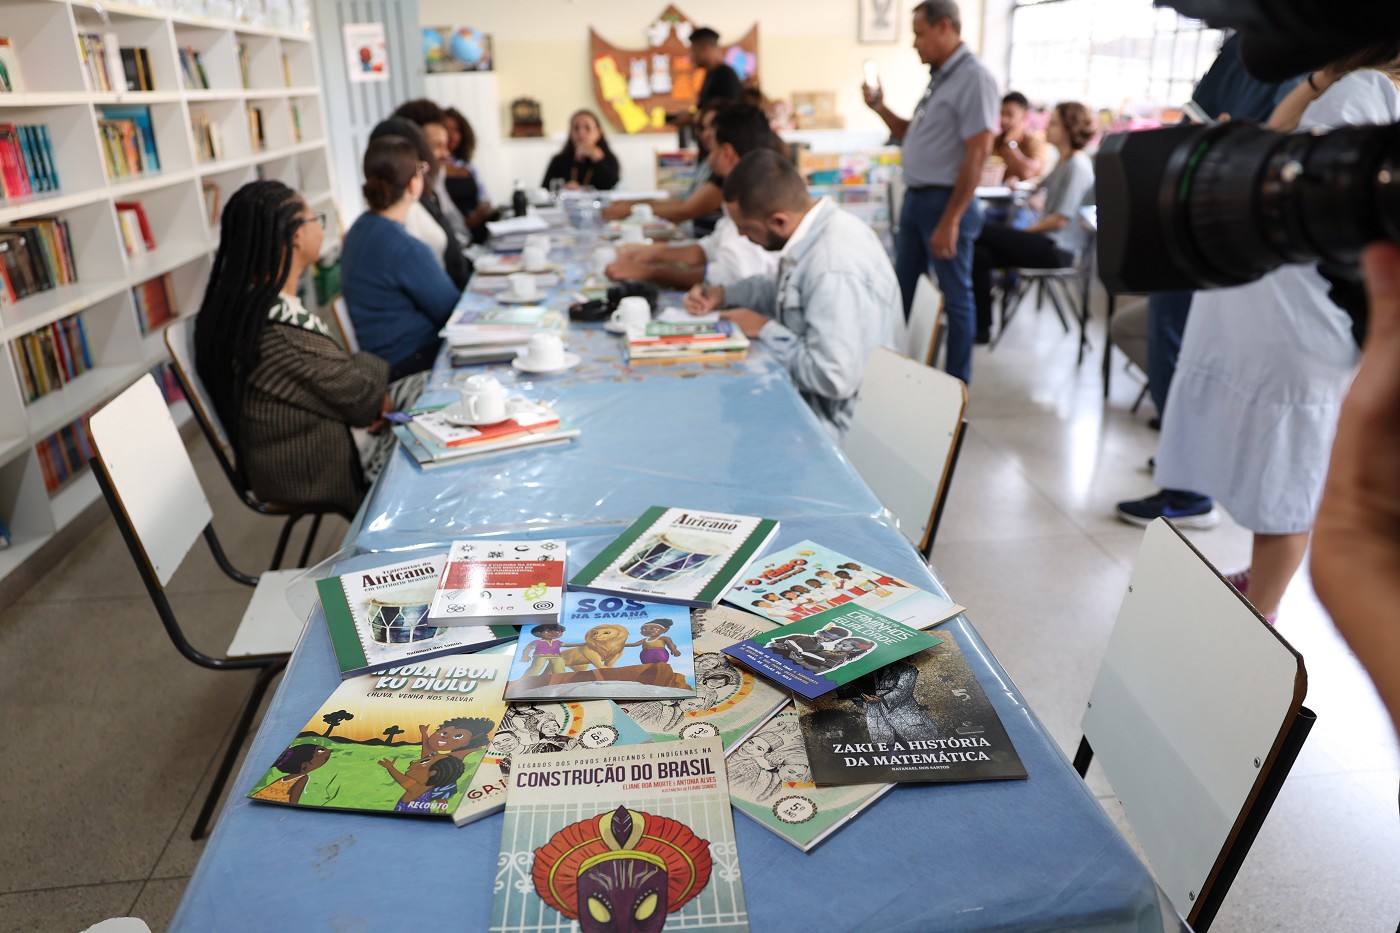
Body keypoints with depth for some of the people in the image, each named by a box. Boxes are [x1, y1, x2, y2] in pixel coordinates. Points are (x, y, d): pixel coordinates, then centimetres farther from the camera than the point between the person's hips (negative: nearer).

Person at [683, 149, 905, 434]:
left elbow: (834, 379, -33)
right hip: (810, 397, 9)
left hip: (835, 419, -9)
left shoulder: (834, 269, -30)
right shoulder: (813, 227, 0)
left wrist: (766, 330, -20)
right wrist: (723, 294, 4)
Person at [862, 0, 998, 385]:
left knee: (956, 298, 2)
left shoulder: (973, 78, -14)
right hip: (915, 198, 9)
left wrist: (950, 221, -23)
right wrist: (880, 107, 6)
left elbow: (976, 155, -20)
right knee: (902, 290, 16)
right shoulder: (940, 77, 14)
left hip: (945, 201, -9)